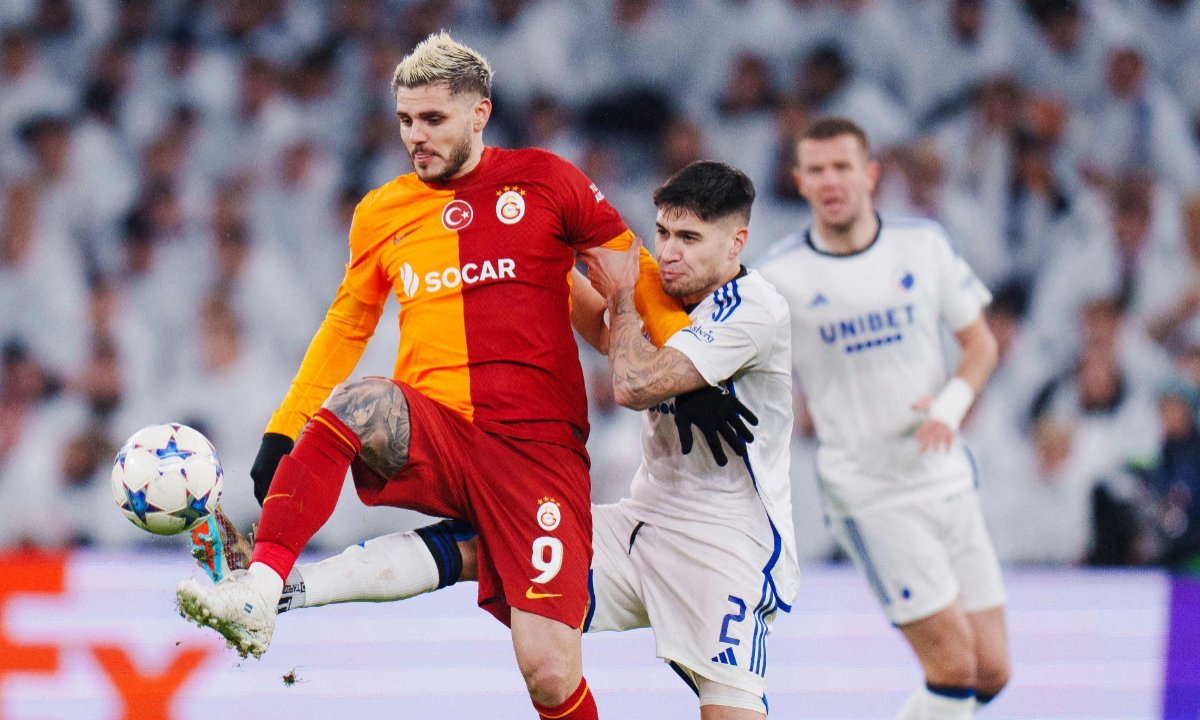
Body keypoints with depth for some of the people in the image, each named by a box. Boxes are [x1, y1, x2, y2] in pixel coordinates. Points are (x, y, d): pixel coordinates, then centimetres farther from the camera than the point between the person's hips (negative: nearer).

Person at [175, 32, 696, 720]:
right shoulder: (381, 213, 13)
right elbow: (346, 330, 23)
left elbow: (637, 278, 10)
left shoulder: (544, 180, 4)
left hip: (538, 449, -2)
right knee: (359, 401, -34)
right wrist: (280, 435, 18)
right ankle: (255, 598, -39)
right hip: (432, 440, 2)